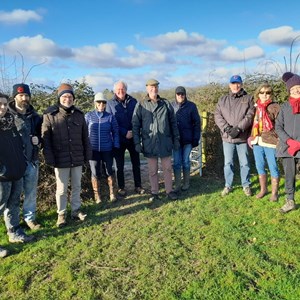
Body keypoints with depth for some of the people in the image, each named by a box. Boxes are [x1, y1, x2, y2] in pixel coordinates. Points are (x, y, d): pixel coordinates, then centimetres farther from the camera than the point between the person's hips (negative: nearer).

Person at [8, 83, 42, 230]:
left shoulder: (35, 116, 7)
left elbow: (42, 134, 18)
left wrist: (38, 139, -3)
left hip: (32, 160, 3)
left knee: (31, 192, 13)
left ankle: (30, 217, 28)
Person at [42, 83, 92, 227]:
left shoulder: (79, 114, 2)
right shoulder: (50, 115, -8)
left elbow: (85, 136, 8)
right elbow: (45, 139, -8)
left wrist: (87, 154, 6)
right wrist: (49, 159, -13)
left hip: (77, 159, 3)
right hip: (61, 160, -3)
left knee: (77, 186, 15)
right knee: (61, 189, 9)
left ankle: (76, 210, 32)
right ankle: (61, 214, 26)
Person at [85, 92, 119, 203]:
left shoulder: (110, 117, 0)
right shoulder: (88, 116, 0)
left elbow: (115, 132, 4)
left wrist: (116, 147, -1)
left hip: (107, 149, 0)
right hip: (93, 149, 0)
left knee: (109, 171, 11)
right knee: (95, 173, 6)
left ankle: (112, 193, 27)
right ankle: (97, 196, 21)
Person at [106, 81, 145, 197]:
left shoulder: (133, 101, 3)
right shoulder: (111, 103, -3)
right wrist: (125, 133, -16)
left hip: (133, 138, 2)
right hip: (119, 139, -2)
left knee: (136, 163, 10)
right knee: (120, 165, 9)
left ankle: (138, 186, 24)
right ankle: (121, 188, 22)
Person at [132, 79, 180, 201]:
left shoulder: (166, 104, 7)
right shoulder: (141, 105, 1)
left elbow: (173, 123, 10)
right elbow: (135, 125, 1)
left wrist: (176, 139, 7)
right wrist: (137, 142, -5)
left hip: (165, 141, 2)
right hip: (149, 142, -1)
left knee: (167, 168, 9)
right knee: (152, 170, 8)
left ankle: (169, 190, 22)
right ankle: (154, 192, 20)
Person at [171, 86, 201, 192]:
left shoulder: (191, 106, -2)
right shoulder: (171, 106, 3)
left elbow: (197, 123, -2)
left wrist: (196, 138, -6)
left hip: (187, 139, -1)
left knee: (186, 161, 9)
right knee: (176, 162, 5)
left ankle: (186, 183, 22)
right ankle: (177, 185, 13)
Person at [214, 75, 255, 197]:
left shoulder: (248, 99, 3)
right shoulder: (222, 99, 10)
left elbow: (250, 116, -7)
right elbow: (217, 115, 0)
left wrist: (238, 128, -19)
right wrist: (226, 128, -15)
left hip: (242, 137, -2)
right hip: (227, 137, 2)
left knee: (244, 163, 8)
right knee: (228, 163, 10)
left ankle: (246, 185, 24)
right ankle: (228, 185, 23)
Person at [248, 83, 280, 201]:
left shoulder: (275, 107, -5)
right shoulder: (256, 107, 10)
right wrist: (252, 138, 11)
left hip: (270, 142, -5)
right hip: (257, 142, 5)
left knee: (273, 168, 4)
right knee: (260, 167, 13)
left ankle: (274, 192, 17)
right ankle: (263, 189, 30)